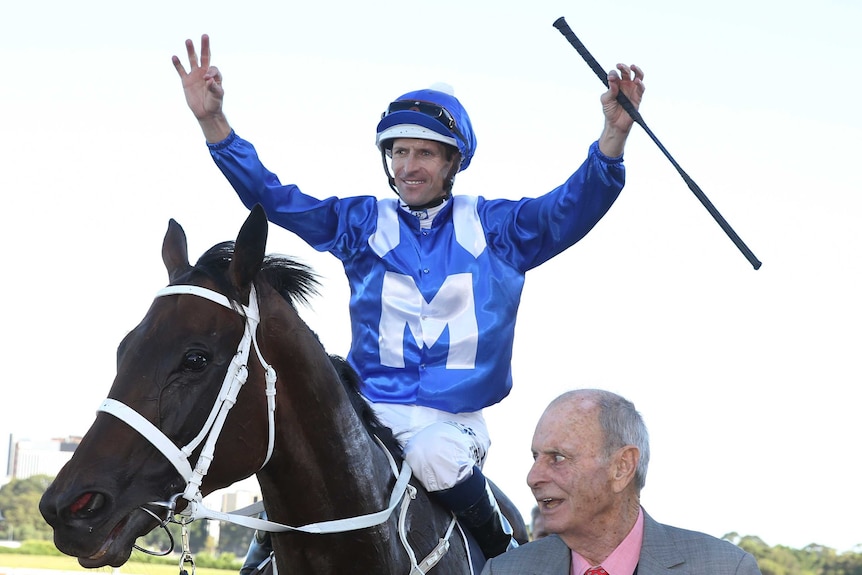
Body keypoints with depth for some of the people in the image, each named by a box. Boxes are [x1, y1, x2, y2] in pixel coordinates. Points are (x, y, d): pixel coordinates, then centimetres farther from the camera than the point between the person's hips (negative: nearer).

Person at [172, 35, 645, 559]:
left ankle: (502, 551, -8)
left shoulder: (494, 227, 7)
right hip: (371, 412, 2)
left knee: (434, 455, -34)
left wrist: (614, 133, -22)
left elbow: (577, 204, -4)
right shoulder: (362, 223, 9)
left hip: (457, 421, -1)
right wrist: (213, 121, -9)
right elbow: (271, 196, 3)